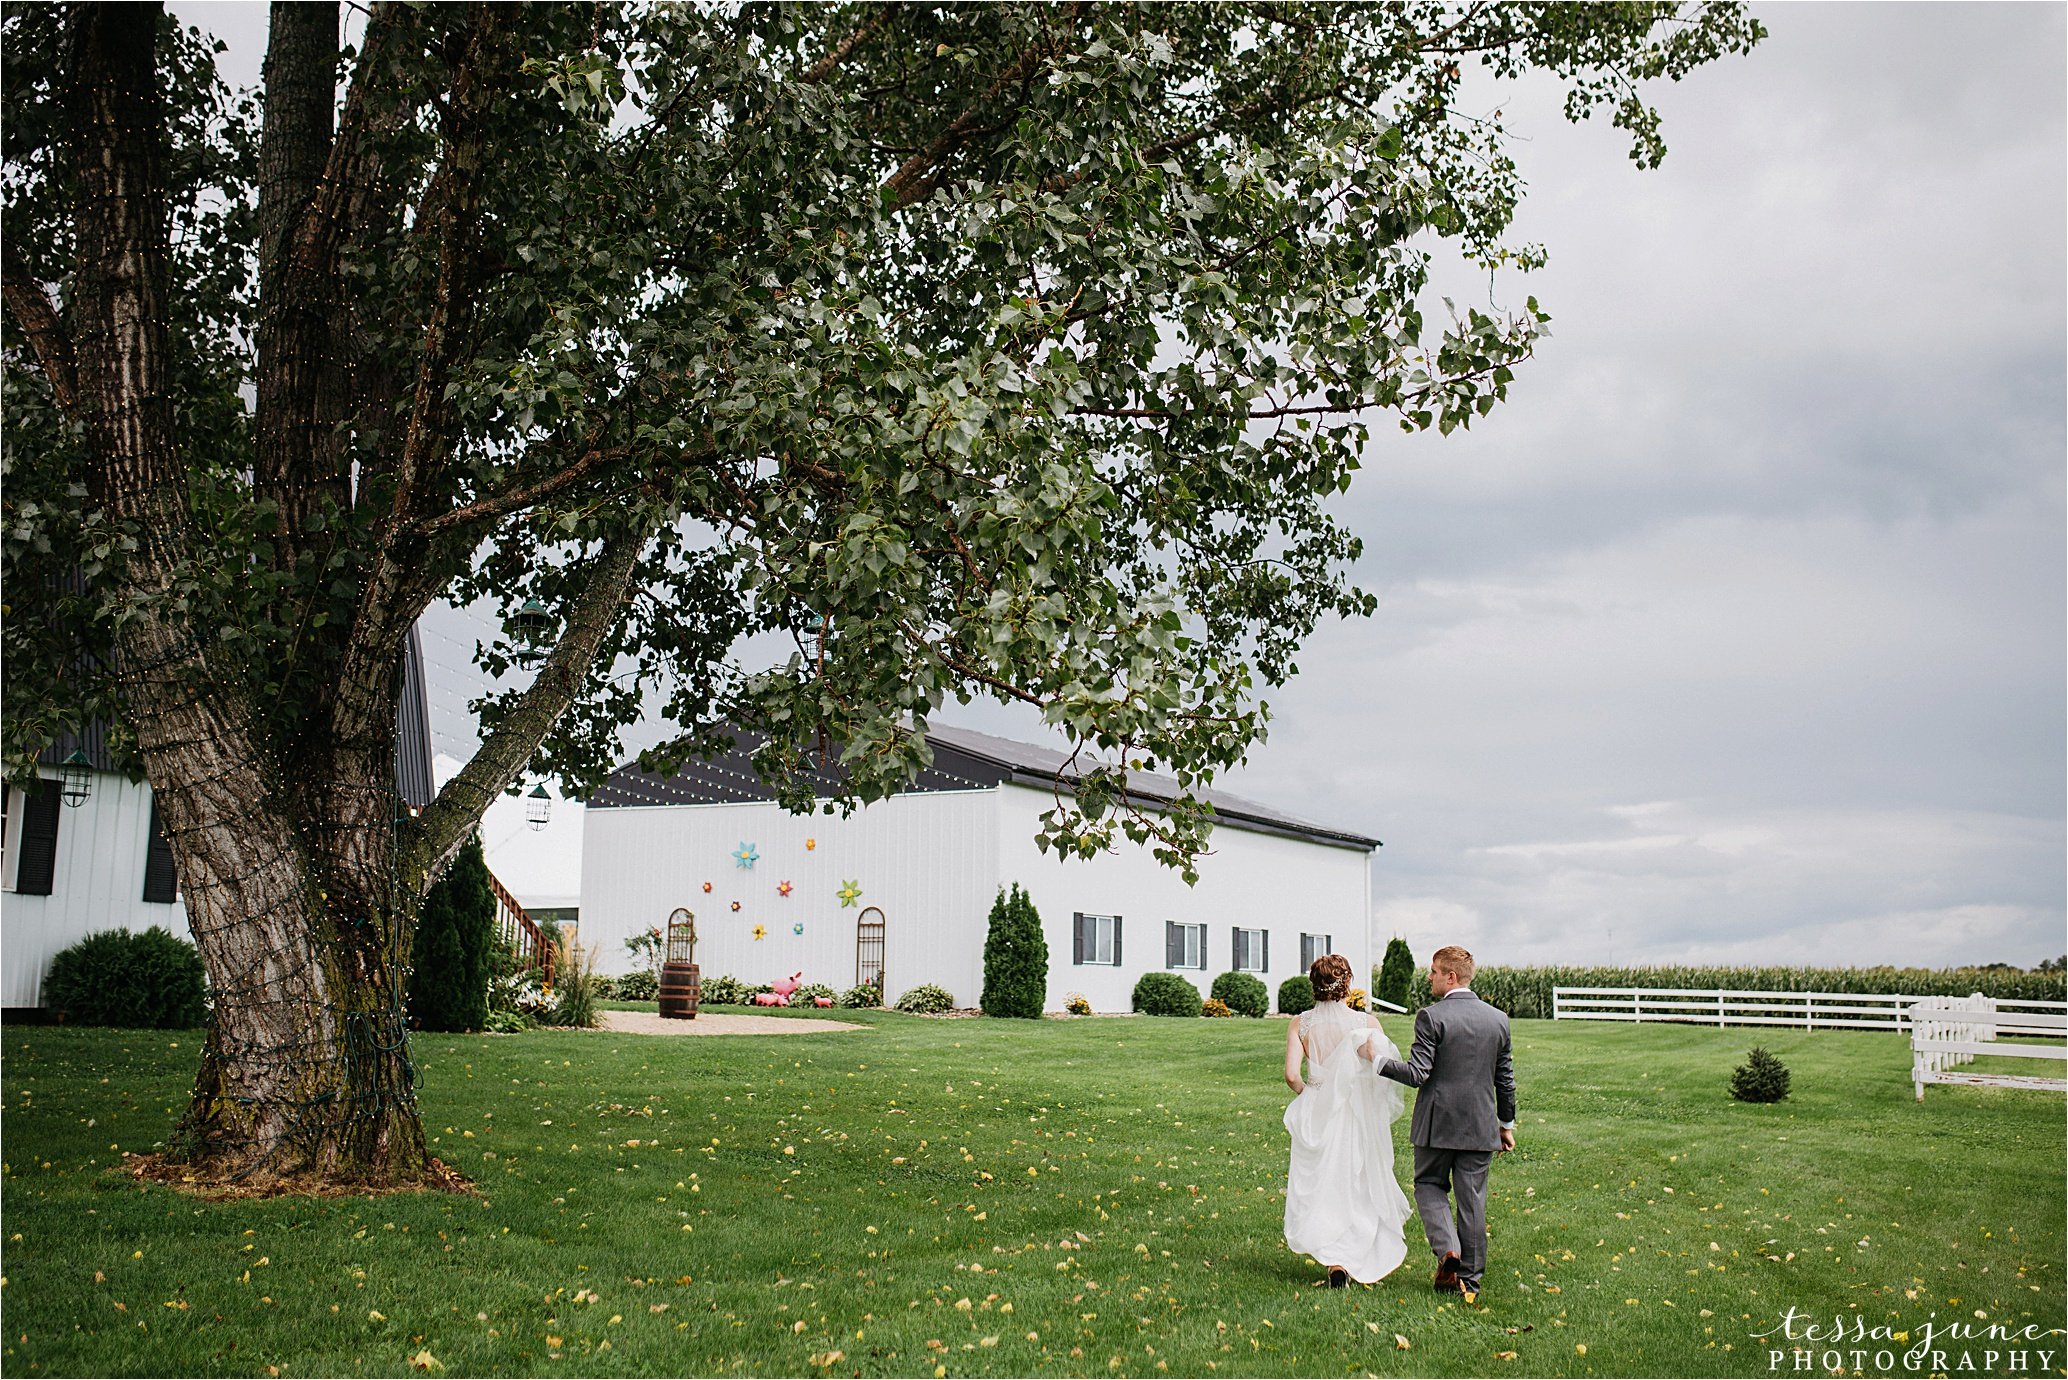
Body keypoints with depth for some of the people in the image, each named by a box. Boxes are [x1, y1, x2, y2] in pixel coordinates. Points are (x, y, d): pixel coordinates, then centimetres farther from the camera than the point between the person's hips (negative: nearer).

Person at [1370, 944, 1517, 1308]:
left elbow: (1417, 1074, -17)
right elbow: (1505, 1079, 10)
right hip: (1480, 1127, 4)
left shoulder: (1431, 1017, -13)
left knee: (1429, 1185, 15)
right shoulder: (1498, 1019, 4)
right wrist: (1506, 1123, 21)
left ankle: (1447, 1248, -7)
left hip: (1437, 1124, -4)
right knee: (1472, 1198, 10)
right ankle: (1470, 1281, 15)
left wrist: (1378, 1061, -6)